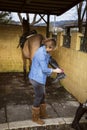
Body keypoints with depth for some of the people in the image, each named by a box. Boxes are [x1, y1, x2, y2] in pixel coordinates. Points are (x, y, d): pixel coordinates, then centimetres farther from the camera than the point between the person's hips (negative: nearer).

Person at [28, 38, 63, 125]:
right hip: (37, 79, -10)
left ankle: (42, 114, 38)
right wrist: (55, 70, -10)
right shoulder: (42, 54, -27)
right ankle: (35, 117, 24)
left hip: (38, 77, 10)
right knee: (38, 97, 6)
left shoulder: (44, 50, 2)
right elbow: (44, 69, -23)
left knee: (42, 96, 21)